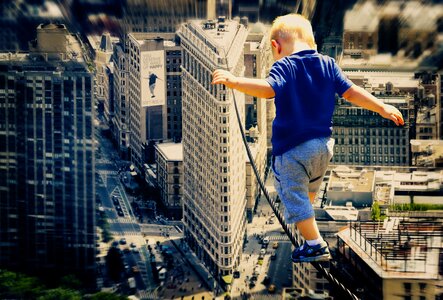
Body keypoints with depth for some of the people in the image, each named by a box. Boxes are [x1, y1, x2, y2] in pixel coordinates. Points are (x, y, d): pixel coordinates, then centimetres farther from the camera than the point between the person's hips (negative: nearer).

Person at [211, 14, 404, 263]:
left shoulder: (284, 67, -12)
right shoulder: (328, 64, 4)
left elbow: (268, 88, -31)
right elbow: (351, 92, 4)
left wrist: (235, 81, -39)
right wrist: (383, 109, 13)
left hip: (292, 150, -7)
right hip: (323, 145, 7)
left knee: (295, 196, 3)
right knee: (311, 187, 32)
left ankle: (315, 245, 3)